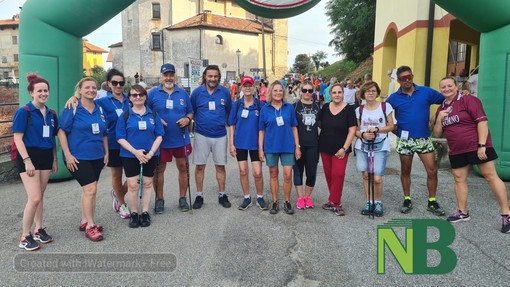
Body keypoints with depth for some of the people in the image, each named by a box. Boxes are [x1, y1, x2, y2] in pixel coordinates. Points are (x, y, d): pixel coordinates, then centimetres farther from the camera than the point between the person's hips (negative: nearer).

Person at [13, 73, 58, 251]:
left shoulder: (51, 114, 9)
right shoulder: (24, 112, -9)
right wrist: (27, 161, -18)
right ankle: (25, 237, 3)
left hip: (45, 156, 6)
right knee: (34, 198, -10)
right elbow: (18, 139, -12)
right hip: (29, 156, -6)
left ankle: (38, 230, 24)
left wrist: (54, 160, 14)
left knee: (40, 196, 12)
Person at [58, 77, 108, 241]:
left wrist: (106, 153, 12)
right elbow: (62, 131, -10)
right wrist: (67, 155, -15)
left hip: (97, 156, 6)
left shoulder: (99, 109, 7)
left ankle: (85, 221, 29)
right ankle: (90, 226, 3)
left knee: (89, 190, 14)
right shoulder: (72, 108, -9)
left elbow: (104, 133, 14)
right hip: (78, 157, -6)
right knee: (91, 189, -11)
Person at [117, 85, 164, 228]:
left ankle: (145, 213, 22)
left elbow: (159, 135, 1)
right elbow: (120, 138, -5)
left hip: (150, 155, 2)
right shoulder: (125, 115, -1)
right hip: (130, 156, -1)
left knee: (147, 183, 9)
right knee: (132, 185, 1)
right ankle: (134, 214, 16)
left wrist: (151, 152, -12)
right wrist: (135, 152, -16)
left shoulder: (153, 114, 3)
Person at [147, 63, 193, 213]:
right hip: (160, 138, -2)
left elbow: (190, 112, 13)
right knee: (159, 169, 6)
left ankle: (182, 198, 21)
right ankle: (159, 199, 21)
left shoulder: (183, 93, 7)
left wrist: (187, 119, -8)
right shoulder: (153, 93, 1)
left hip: (181, 138, 2)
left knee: (183, 167, 7)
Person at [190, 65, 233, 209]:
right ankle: (199, 196, 19)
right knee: (200, 166, 5)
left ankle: (222, 195, 21)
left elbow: (230, 113, 10)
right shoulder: (197, 92, -1)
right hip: (202, 135, 0)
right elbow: (191, 112, 8)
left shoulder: (225, 92, 0)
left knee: (220, 165, 8)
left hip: (220, 135, 1)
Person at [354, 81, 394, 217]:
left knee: (377, 179, -7)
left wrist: (377, 129, -14)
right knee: (365, 175, 7)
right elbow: (356, 130, 8)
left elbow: (391, 126, 1)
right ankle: (369, 202, 22)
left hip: (380, 147, -3)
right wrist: (363, 134, -14)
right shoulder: (359, 110, 4)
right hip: (362, 146, 3)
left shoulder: (385, 106, -2)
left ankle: (378, 203, 17)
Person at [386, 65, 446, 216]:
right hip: (404, 140, 0)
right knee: (405, 171, 10)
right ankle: (407, 200, 24)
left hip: (424, 138, 1)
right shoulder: (394, 98, 0)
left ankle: (432, 202, 15)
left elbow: (446, 100, 4)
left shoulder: (426, 92, 1)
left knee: (432, 171, 0)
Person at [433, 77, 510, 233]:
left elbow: (482, 121, -15)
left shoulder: (468, 100, -9)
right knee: (459, 179, 10)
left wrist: (481, 145, -21)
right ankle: (463, 212, 23)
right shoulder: (441, 109, 10)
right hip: (456, 151, 7)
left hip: (477, 146, -6)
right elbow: (437, 134, 10)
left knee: (491, 176, -4)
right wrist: (439, 119, -8)